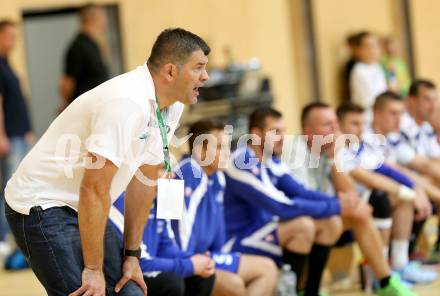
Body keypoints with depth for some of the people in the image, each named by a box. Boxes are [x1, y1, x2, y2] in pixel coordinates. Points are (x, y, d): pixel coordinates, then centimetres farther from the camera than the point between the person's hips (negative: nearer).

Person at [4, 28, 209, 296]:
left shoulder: (172, 107, 1)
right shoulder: (128, 103, -28)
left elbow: (144, 180, 9)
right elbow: (94, 189, -27)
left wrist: (131, 255, 9)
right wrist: (93, 268, -22)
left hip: (84, 209, 9)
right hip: (42, 206, -9)